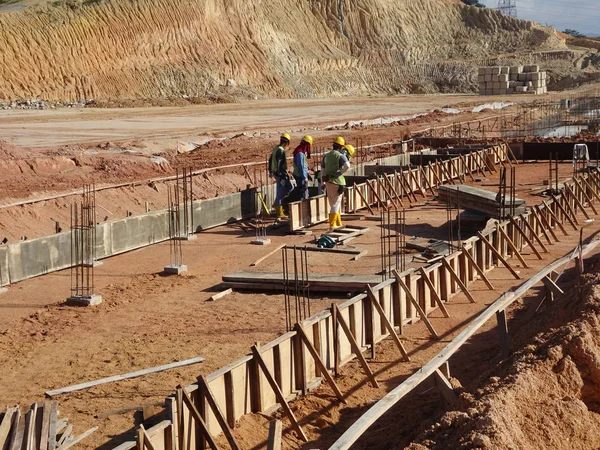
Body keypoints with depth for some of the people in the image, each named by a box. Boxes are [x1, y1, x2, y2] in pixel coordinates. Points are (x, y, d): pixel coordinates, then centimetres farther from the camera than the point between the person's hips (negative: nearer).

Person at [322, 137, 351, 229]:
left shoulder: (326, 156, 10)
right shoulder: (340, 156, -10)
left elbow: (322, 170, 14)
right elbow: (347, 166, -29)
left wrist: (324, 182, 20)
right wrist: (340, 172, -12)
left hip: (328, 182, 6)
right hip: (337, 182, -6)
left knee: (334, 203, 16)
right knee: (335, 204, 1)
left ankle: (338, 223, 24)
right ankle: (332, 224, 1)